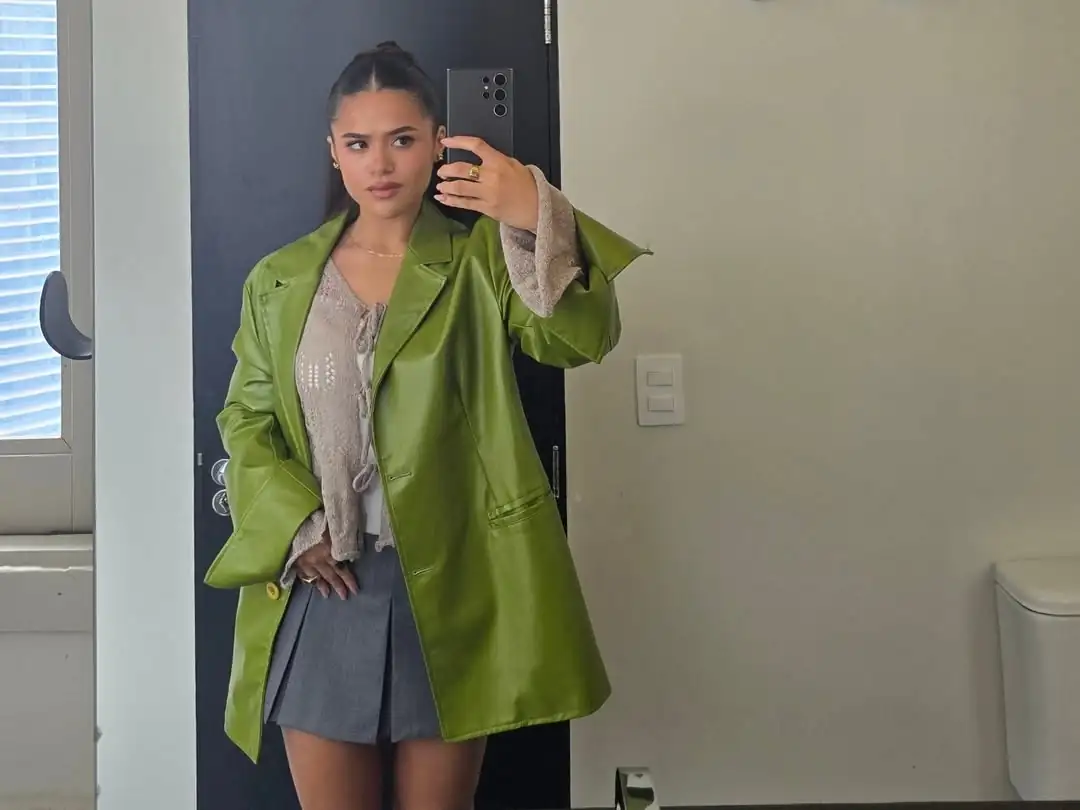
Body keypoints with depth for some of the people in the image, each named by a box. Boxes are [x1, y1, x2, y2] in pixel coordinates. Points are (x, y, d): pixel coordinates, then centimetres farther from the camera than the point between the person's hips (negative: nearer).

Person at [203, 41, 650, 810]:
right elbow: (245, 421, 7)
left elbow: (583, 337, -18)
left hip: (449, 584, -1)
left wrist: (538, 220, -36)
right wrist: (293, 530, -9)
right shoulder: (278, 281, 6)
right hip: (322, 586, 2)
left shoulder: (481, 258, -1)